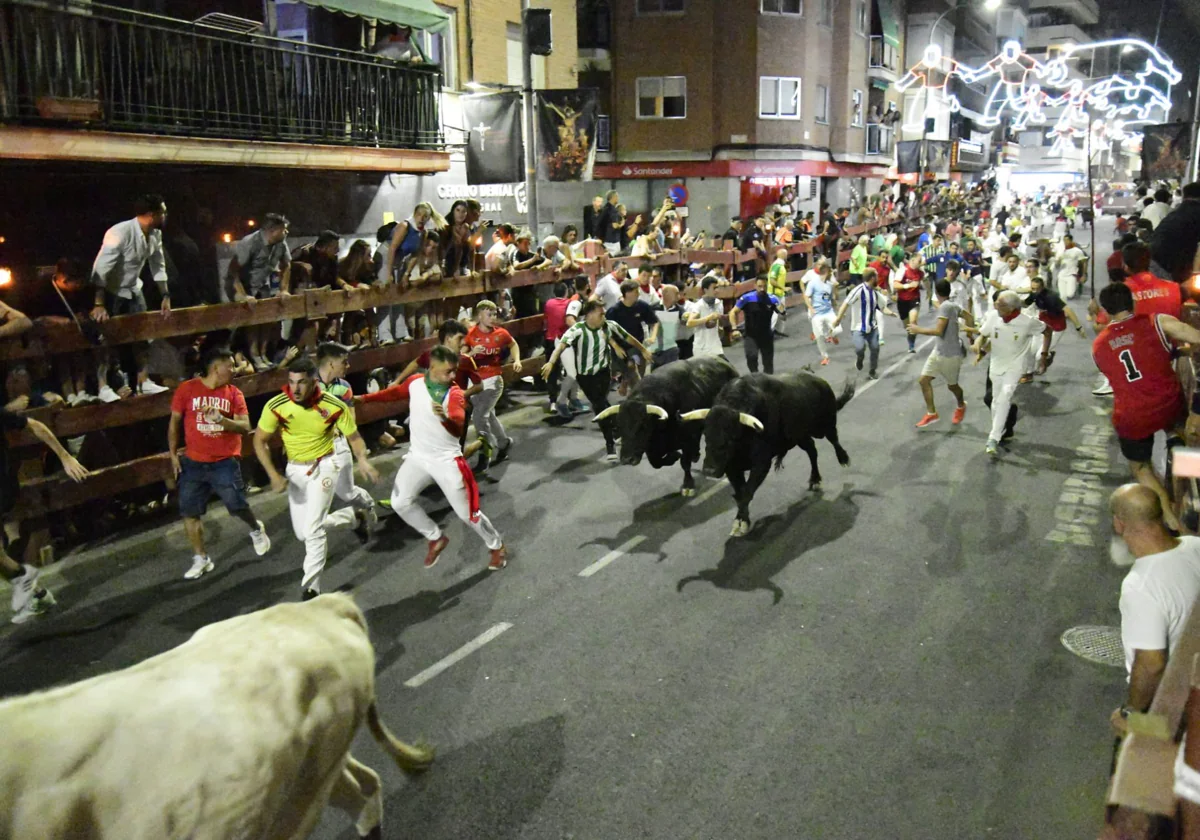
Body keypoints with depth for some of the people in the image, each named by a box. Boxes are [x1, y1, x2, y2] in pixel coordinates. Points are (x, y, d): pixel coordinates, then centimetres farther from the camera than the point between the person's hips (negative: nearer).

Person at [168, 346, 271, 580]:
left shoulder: (234, 393, 0)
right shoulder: (187, 389, -2)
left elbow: (245, 427, -8)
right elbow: (174, 423, 6)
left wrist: (221, 419, -25)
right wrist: (173, 454, 3)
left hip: (225, 462, -1)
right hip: (193, 463, 1)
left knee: (237, 506, -5)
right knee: (189, 513, 3)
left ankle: (256, 529, 29)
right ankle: (201, 559, 18)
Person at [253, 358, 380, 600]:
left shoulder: (334, 406, -20)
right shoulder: (276, 406, -19)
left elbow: (353, 437, -7)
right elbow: (260, 441, -6)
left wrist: (363, 460, -26)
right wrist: (273, 475, -17)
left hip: (324, 466, -3)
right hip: (295, 469, 4)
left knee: (311, 529, -15)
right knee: (302, 532, 10)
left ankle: (311, 587, -2)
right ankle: (352, 515, 35)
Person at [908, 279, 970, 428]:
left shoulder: (945, 307, -25)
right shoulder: (952, 305, 3)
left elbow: (938, 331, -31)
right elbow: (968, 316, 16)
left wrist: (918, 330, -20)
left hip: (950, 354, -8)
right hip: (938, 351, 8)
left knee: (951, 385, 14)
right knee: (923, 380, 2)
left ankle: (961, 407, 44)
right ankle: (931, 413, 12)